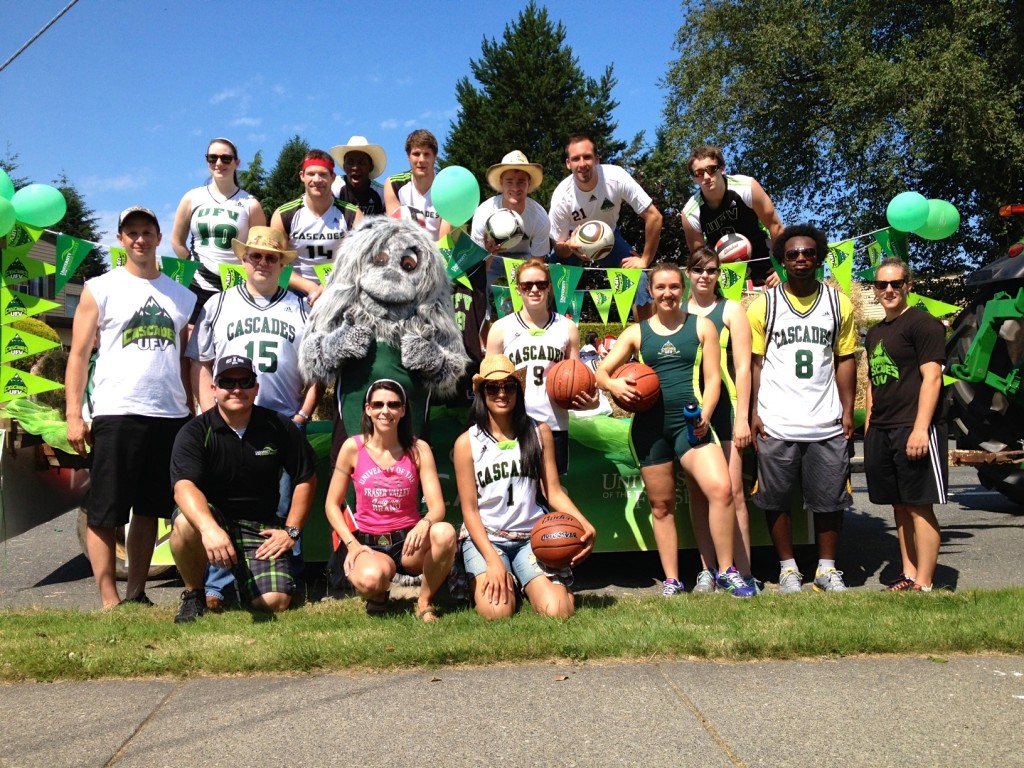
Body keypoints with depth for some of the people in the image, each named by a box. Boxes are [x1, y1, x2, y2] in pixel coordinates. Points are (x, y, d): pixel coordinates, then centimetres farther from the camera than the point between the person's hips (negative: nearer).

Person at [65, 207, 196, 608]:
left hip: (171, 416, 3)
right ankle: (110, 602, 7)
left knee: (149, 510, 10)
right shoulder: (101, 289, 5)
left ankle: (136, 594, 19)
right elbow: (78, 354, 1)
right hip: (116, 414, -3)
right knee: (104, 514, 0)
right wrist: (74, 415, -7)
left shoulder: (181, 295, 13)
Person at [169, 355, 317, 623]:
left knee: (274, 602, -18)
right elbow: (184, 485, -26)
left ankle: (243, 577, 21)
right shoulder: (194, 432, -9)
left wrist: (291, 531, 0)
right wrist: (209, 528, -45)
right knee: (186, 523, -37)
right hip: (211, 518, -1)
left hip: (260, 527, 1)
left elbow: (306, 478, 8)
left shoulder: (278, 427, -2)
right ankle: (194, 593, -7)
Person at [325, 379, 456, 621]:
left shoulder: (418, 449, -2)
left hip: (408, 540, 1)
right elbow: (332, 504, 2)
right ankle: (378, 594, 5)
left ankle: (425, 601, -5)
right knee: (371, 579, -37)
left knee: (445, 532, -33)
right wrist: (351, 543, -12)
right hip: (368, 542, -1)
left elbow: (437, 506, -8)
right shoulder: (353, 447, -4)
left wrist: (424, 524, -32)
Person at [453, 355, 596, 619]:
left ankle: (529, 585, 14)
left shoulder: (539, 432, 6)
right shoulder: (467, 442, -1)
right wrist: (492, 560, -15)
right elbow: (469, 509, -3)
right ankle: (483, 581, 10)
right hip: (484, 537, -2)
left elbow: (554, 491, 4)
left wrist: (585, 525, -15)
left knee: (557, 611, -21)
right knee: (497, 611, -26)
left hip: (532, 536, 2)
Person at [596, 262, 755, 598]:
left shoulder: (701, 326, 8)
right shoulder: (636, 332, 9)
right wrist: (613, 385, -17)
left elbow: (713, 378, 4)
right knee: (661, 504, 7)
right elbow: (601, 371, 7)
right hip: (649, 425, 1)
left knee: (721, 489, -19)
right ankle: (672, 580, 19)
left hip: (690, 422, -1)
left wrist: (705, 414, -13)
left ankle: (726, 572, -4)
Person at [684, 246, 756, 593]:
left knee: (732, 491, -6)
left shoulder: (731, 310, 4)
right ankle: (708, 570, 14)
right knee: (696, 492, 5)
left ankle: (744, 573, 0)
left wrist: (742, 418, -7)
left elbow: (742, 367, -1)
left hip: (723, 408, -3)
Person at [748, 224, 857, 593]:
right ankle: (788, 567, 20)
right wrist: (753, 414, -5)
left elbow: (845, 360, 9)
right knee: (776, 499, 5)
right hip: (775, 424, -1)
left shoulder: (839, 303, 9)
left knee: (830, 499, 7)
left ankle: (827, 568, 22)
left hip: (827, 423, 2)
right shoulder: (763, 305, 3)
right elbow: (753, 362, 2)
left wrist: (848, 411, 2)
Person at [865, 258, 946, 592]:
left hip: (914, 430, -8)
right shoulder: (875, 333, 18)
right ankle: (908, 574, 20)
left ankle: (923, 584, -2)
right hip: (881, 431, 8)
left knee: (919, 507, -5)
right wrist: (869, 425, 16)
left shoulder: (923, 324, -5)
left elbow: (932, 377, -13)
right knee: (900, 506, 12)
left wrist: (920, 428, -19)